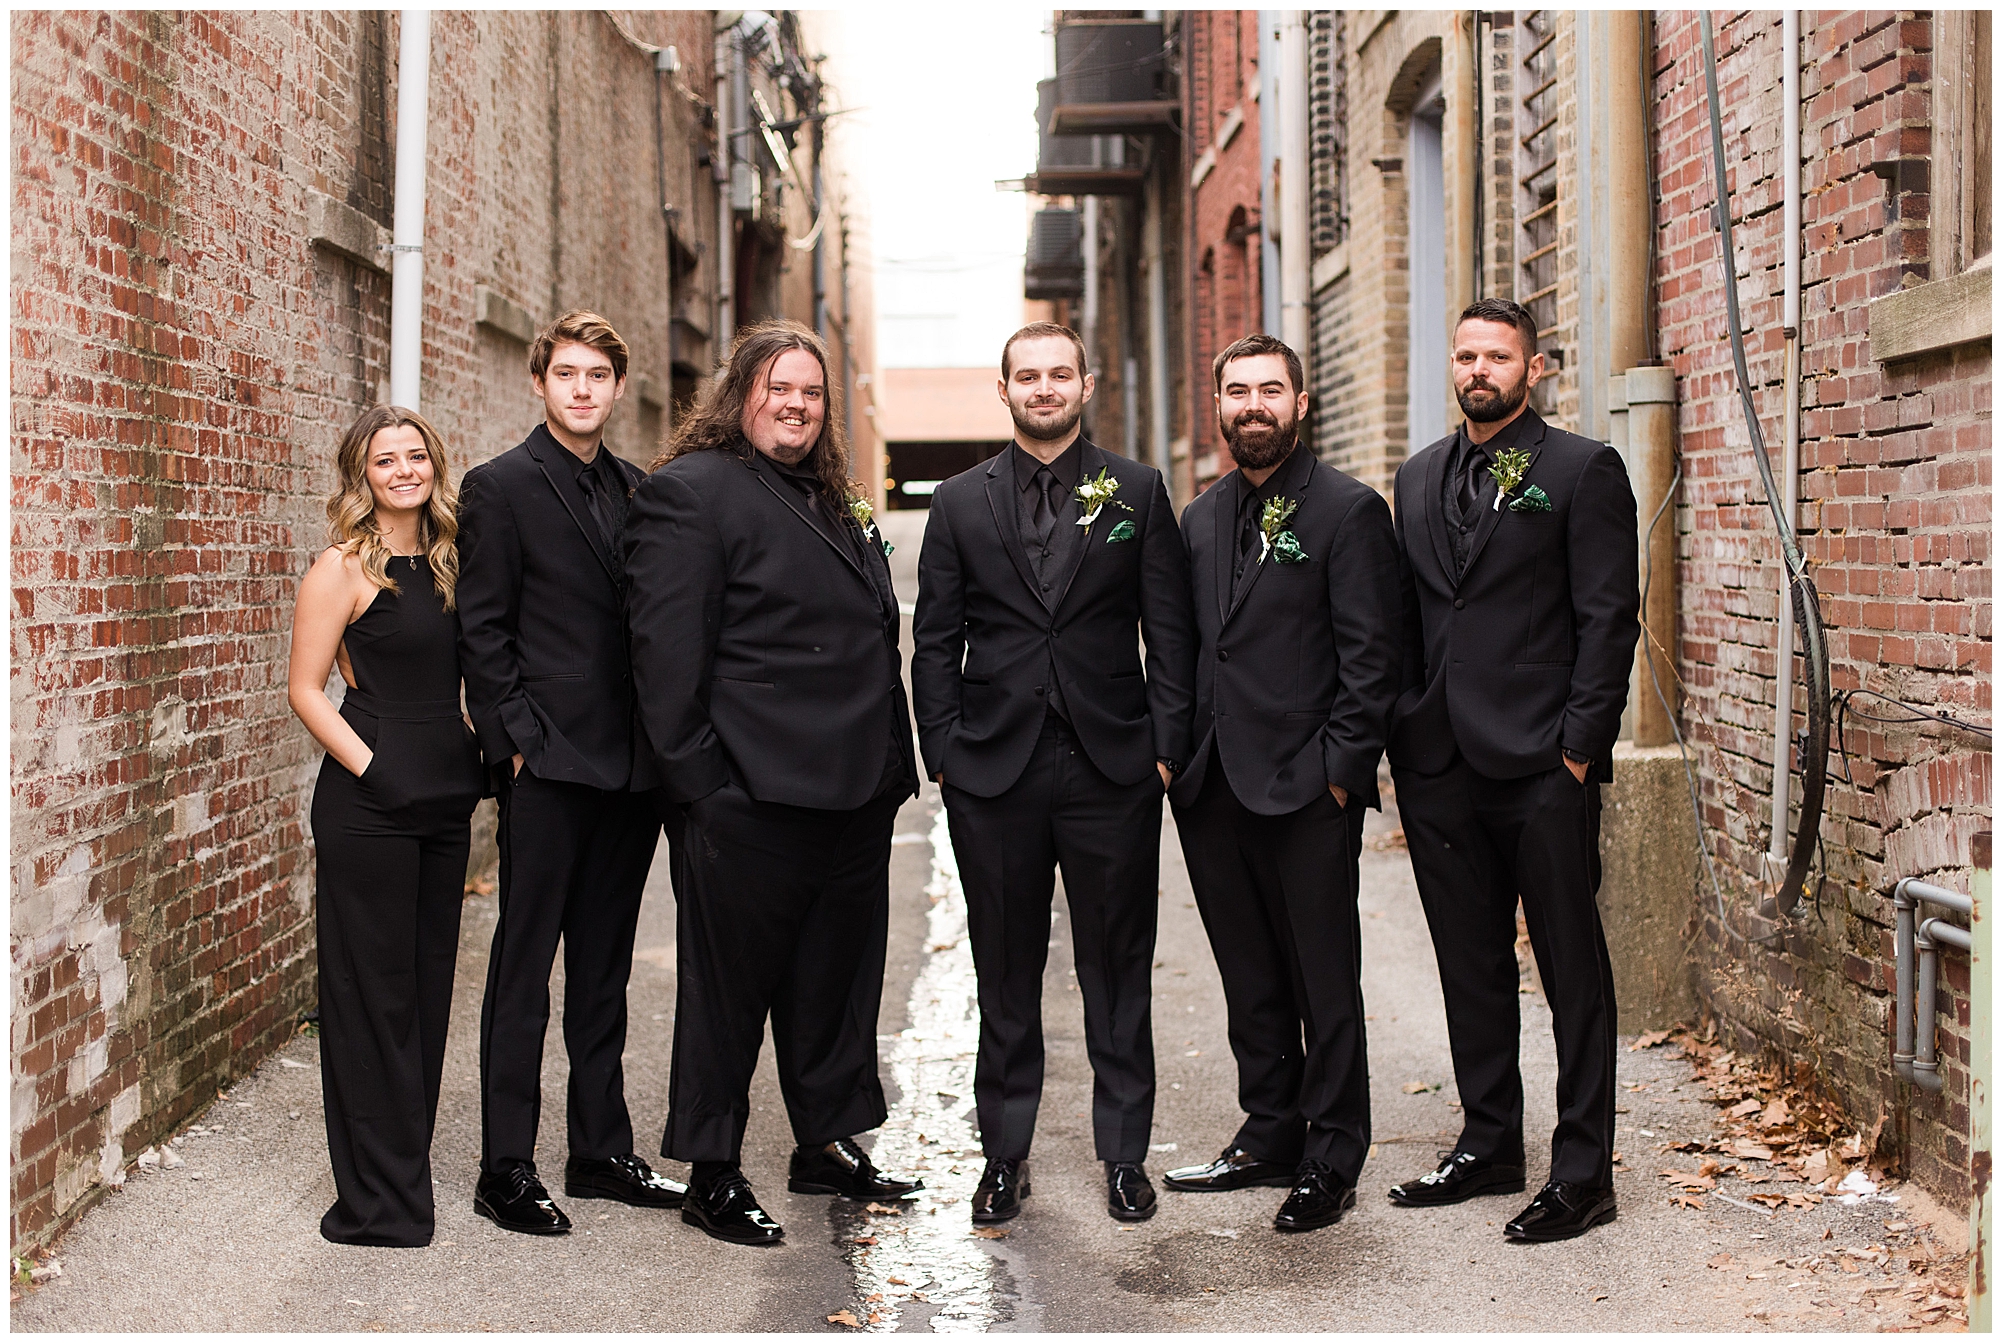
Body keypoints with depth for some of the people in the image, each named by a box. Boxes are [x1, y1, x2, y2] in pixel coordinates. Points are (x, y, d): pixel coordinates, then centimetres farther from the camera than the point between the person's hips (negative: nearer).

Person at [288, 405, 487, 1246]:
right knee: (373, 990, 0)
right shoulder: (343, 568, -7)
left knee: (428, 980, 13)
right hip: (369, 803, -7)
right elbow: (306, 689, -9)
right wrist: (371, 767, -15)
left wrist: (477, 756, 5)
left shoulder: (446, 561, 12)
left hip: (444, 799, 7)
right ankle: (377, 1199, 8)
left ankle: (409, 1168, 25)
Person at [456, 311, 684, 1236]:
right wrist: (517, 741, -13)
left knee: (604, 967, 14)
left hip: (630, 767, 6)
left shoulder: (636, 490, 13)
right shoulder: (500, 487, -4)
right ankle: (505, 1170, 8)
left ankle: (601, 1151, 23)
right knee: (524, 967, 0)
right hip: (548, 764, -6)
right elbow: (482, 633, -7)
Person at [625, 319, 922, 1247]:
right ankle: (713, 1176, 14)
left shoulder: (837, 504, 18)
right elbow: (665, 649, -13)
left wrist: (893, 761, 16)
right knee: (729, 986, 3)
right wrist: (699, 778, -17)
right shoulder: (690, 492, -7)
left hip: (854, 793, 8)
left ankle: (827, 1144, 31)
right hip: (751, 796, -8)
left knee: (837, 975, 17)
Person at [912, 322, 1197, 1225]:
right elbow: (935, 642, 7)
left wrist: (1167, 747, -3)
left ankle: (1124, 1153, 18)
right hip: (993, 772, 1)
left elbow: (1170, 632, 4)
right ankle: (1005, 1154, 19)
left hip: (1112, 769, 0)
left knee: (1118, 970, 6)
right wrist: (942, 753, -1)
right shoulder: (960, 502, 8)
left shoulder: (1137, 492, 6)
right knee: (1006, 972, 8)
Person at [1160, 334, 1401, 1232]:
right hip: (1214, 788, 6)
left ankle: (1331, 1164, 12)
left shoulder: (1349, 511, -5)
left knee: (1325, 986, 2)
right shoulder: (1201, 518, 14)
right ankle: (1268, 1139, 27)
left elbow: (1369, 658, -9)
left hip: (1306, 789, -6)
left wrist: (1339, 772, -14)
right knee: (1251, 981, 15)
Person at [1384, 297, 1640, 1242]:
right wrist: (1401, 737, 7)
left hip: (1542, 769, -5)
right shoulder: (1419, 479, 15)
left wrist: (1579, 746, -13)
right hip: (1438, 765, 6)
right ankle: (1488, 1146, 26)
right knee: (1471, 968, 13)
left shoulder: (1583, 471, -2)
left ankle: (1583, 1173, 9)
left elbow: (1609, 619, -7)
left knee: (1572, 969, 2)